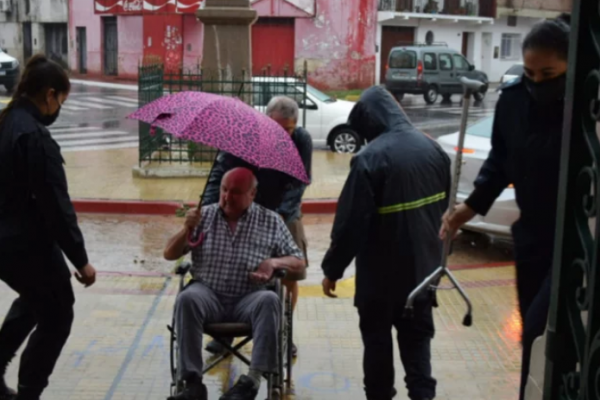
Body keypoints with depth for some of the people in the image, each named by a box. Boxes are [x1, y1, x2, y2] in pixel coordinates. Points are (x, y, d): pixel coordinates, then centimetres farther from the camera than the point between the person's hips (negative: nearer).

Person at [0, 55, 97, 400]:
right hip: (28, 244, -9)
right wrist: (80, 258, -17)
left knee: (33, 300, 30)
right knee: (56, 316, 11)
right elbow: (56, 204, -23)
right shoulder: (34, 135, -22)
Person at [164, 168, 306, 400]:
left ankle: (253, 380, -32)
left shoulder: (271, 222, 8)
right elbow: (169, 255, 9)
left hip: (248, 299, 0)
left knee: (269, 300, -33)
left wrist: (273, 262, -12)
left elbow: (298, 263, 9)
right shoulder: (204, 215, 10)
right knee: (187, 299, -32)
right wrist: (187, 230, -11)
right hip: (209, 295, 1)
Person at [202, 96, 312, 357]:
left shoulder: (302, 141, -17)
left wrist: (279, 216, -37)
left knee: (290, 277, 2)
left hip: (285, 217, 1)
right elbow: (220, 175, -20)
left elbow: (296, 184, -22)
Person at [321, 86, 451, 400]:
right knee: (417, 333, 16)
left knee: (377, 336, 12)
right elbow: (444, 207, 12)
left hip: (382, 268, -6)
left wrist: (332, 268, -7)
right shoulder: (432, 148, 1)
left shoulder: (371, 158, -21)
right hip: (423, 263, 6)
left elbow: (351, 222, -19)